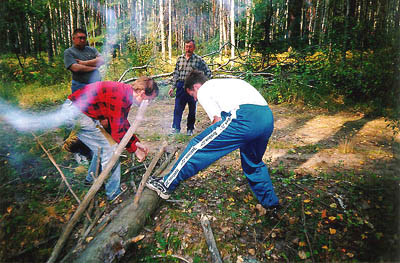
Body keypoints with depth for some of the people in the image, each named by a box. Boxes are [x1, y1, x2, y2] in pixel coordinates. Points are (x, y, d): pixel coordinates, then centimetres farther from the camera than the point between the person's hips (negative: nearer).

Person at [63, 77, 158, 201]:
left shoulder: (126, 93, 6)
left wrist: (136, 142, 10)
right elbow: (118, 131, -22)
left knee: (102, 145, 22)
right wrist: (134, 149, -9)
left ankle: (92, 178, 40)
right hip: (74, 111, -10)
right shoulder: (120, 97, -25)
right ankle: (114, 193, 4)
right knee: (110, 149, -8)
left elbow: (123, 123, 15)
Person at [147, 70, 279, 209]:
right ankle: (270, 202, 41)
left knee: (198, 146, 2)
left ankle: (166, 185, 12)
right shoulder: (223, 83, 36)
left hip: (246, 117, -9)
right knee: (254, 162, 29)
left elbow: (218, 121, 2)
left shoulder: (203, 91, 12)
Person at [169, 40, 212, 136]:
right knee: (178, 108, -3)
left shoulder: (199, 60, -2)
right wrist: (173, 87, 9)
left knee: (192, 110, 8)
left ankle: (190, 129, 21)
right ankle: (175, 128, 2)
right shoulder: (180, 58, 9)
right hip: (181, 86, 2)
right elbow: (176, 73, 12)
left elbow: (208, 72, 3)